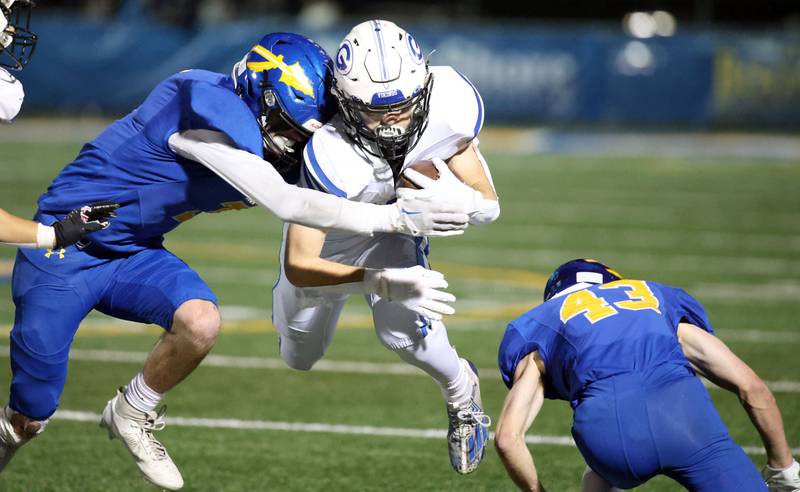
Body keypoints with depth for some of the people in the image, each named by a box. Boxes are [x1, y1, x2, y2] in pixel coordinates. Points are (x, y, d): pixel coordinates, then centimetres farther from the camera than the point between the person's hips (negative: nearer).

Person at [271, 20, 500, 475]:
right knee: (299, 358, 19)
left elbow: (489, 207, -23)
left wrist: (452, 195, -44)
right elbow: (299, 266, -43)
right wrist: (382, 281, -54)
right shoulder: (333, 155, -48)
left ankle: (461, 391, 11)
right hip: (322, 228, -1)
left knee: (403, 329, -24)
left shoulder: (449, 109, -36)